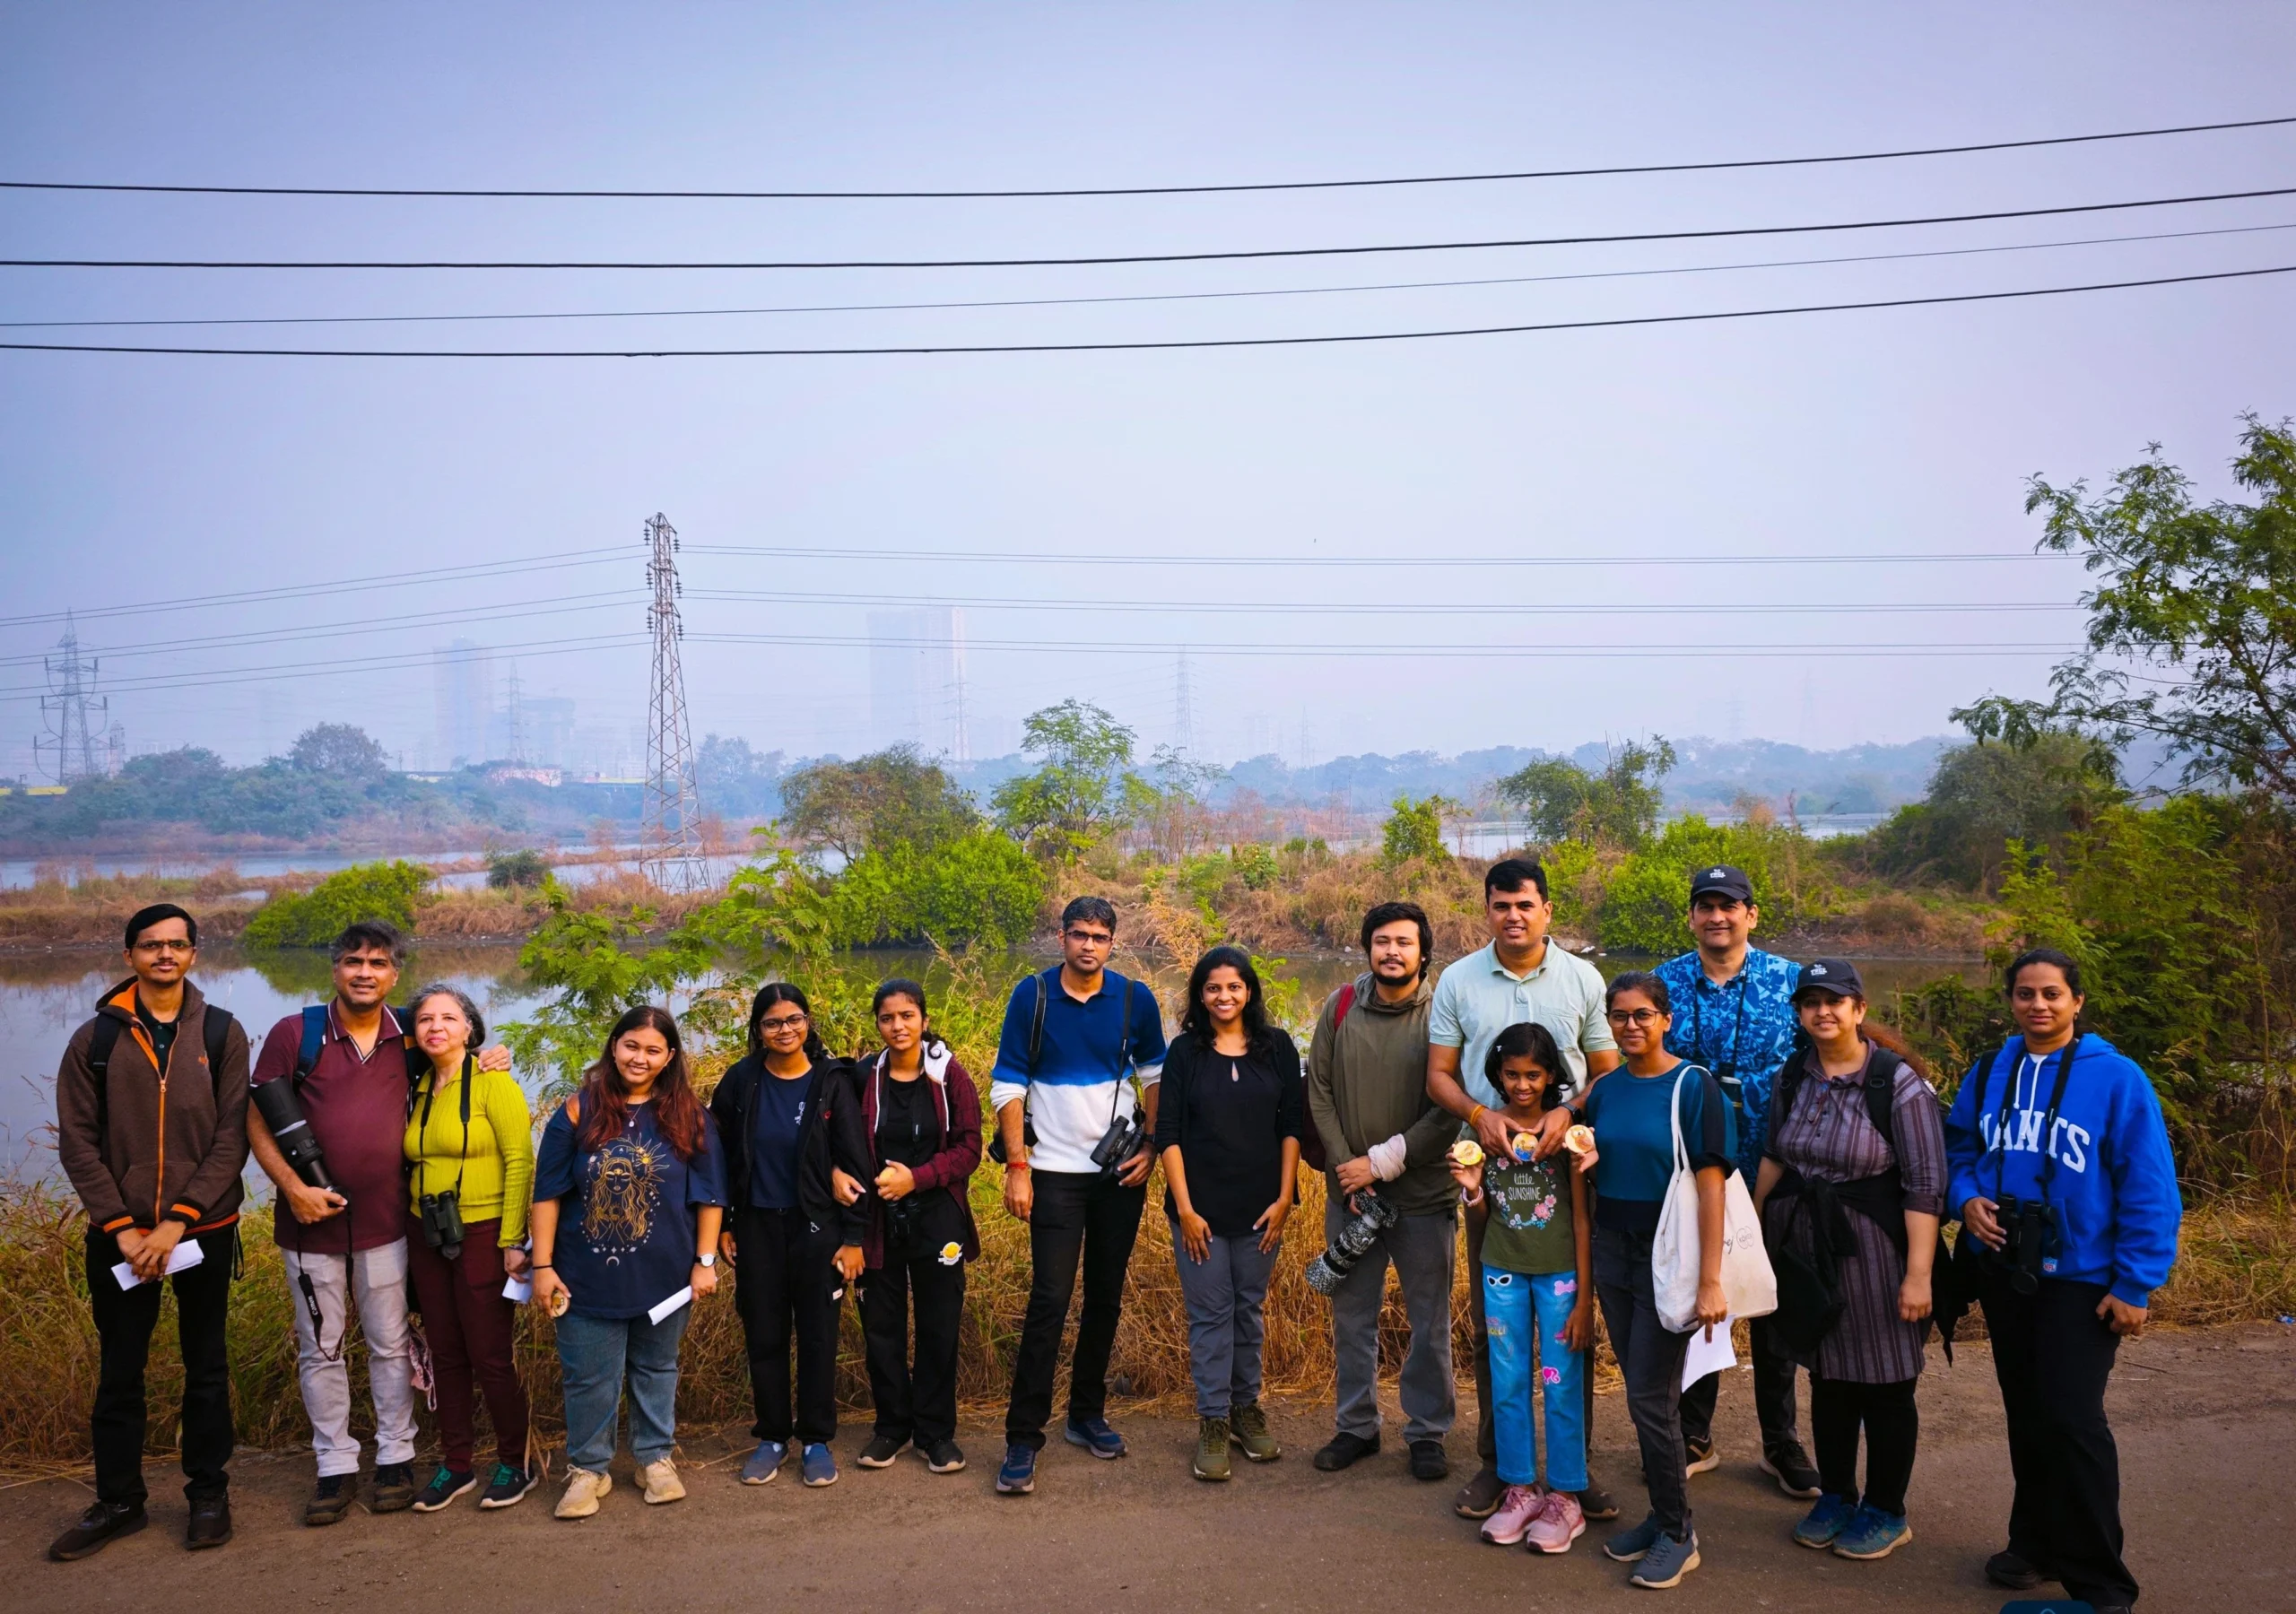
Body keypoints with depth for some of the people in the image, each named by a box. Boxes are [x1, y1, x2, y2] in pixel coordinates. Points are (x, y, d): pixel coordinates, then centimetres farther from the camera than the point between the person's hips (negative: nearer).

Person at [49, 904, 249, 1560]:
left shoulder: (222, 1034, -2)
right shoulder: (95, 1039, 0)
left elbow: (231, 1138, -6)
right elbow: (78, 1141, -2)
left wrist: (177, 1222, -14)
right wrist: (121, 1226, -10)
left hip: (204, 1229, 0)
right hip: (120, 1234, 1)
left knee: (206, 1365, 10)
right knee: (119, 1370, 8)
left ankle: (209, 1493, 23)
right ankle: (118, 1501, 23)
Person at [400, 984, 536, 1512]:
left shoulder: (493, 1083, -10)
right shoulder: (417, 1091, 9)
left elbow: (520, 1161, -13)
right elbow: (413, 1163, 14)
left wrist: (513, 1241, -16)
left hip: (483, 1235, -6)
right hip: (427, 1236, 6)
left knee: (490, 1357, -1)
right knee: (446, 1354, 12)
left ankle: (515, 1463, 16)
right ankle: (456, 1463, 24)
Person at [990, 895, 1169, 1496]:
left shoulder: (1135, 999, -1)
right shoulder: (1032, 995, -6)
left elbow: (1156, 1075, 11)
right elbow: (1007, 1085, -5)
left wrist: (1150, 1145, -1)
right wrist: (1017, 1167, -10)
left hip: (1121, 1172, 3)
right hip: (1055, 1171, -3)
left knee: (1106, 1295, 12)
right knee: (1049, 1300, -7)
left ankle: (1087, 1414, 27)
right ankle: (1022, 1438, -1)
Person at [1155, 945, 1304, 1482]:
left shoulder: (1277, 1046, 2)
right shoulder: (1184, 1051, -2)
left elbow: (1292, 1126, 3)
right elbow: (1167, 1133, -4)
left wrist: (1284, 1198, -3)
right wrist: (1185, 1208, -9)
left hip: (1260, 1207, 2)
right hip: (1200, 1206, -1)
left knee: (1250, 1309, 12)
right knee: (1210, 1313, 3)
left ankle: (1246, 1407, 27)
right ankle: (1213, 1421, 13)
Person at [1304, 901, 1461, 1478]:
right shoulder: (1340, 1008, 0)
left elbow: (1451, 1110, -13)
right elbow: (1319, 1092, 2)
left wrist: (1382, 1162, -14)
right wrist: (1345, 1165, -8)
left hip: (1424, 1194, -3)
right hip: (1348, 1192, 3)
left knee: (1429, 1322, 9)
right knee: (1352, 1317, 14)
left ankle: (1427, 1431, 25)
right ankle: (1356, 1426, 29)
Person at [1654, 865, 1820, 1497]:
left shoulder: (1791, 981, -2)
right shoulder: (1664, 983, 1)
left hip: (1771, 1176, -1)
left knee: (1774, 1308, 11)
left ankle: (1781, 1443, 26)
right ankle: (1694, 1438, 25)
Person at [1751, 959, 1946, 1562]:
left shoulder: (1897, 1081, -14)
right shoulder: (1793, 1076, 3)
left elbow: (1925, 1185, -16)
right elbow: (1773, 1157, 15)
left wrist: (1918, 1273, -20)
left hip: (1875, 1248, -5)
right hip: (1805, 1245, 5)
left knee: (1885, 1384, 7)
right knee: (1828, 1378, 16)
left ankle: (1886, 1513, 24)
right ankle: (1836, 1498, 32)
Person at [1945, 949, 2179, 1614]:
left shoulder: (2115, 1078, -12)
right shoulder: (1987, 1076, 3)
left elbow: (2150, 1189, -12)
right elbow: (1959, 1149, 14)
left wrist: (2135, 1285, -13)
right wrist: (1967, 1197, -8)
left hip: (2082, 1278, -5)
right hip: (2004, 1272, 5)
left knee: (2070, 1419, -8)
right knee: (2026, 1415, 16)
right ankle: (2035, 1542, 32)